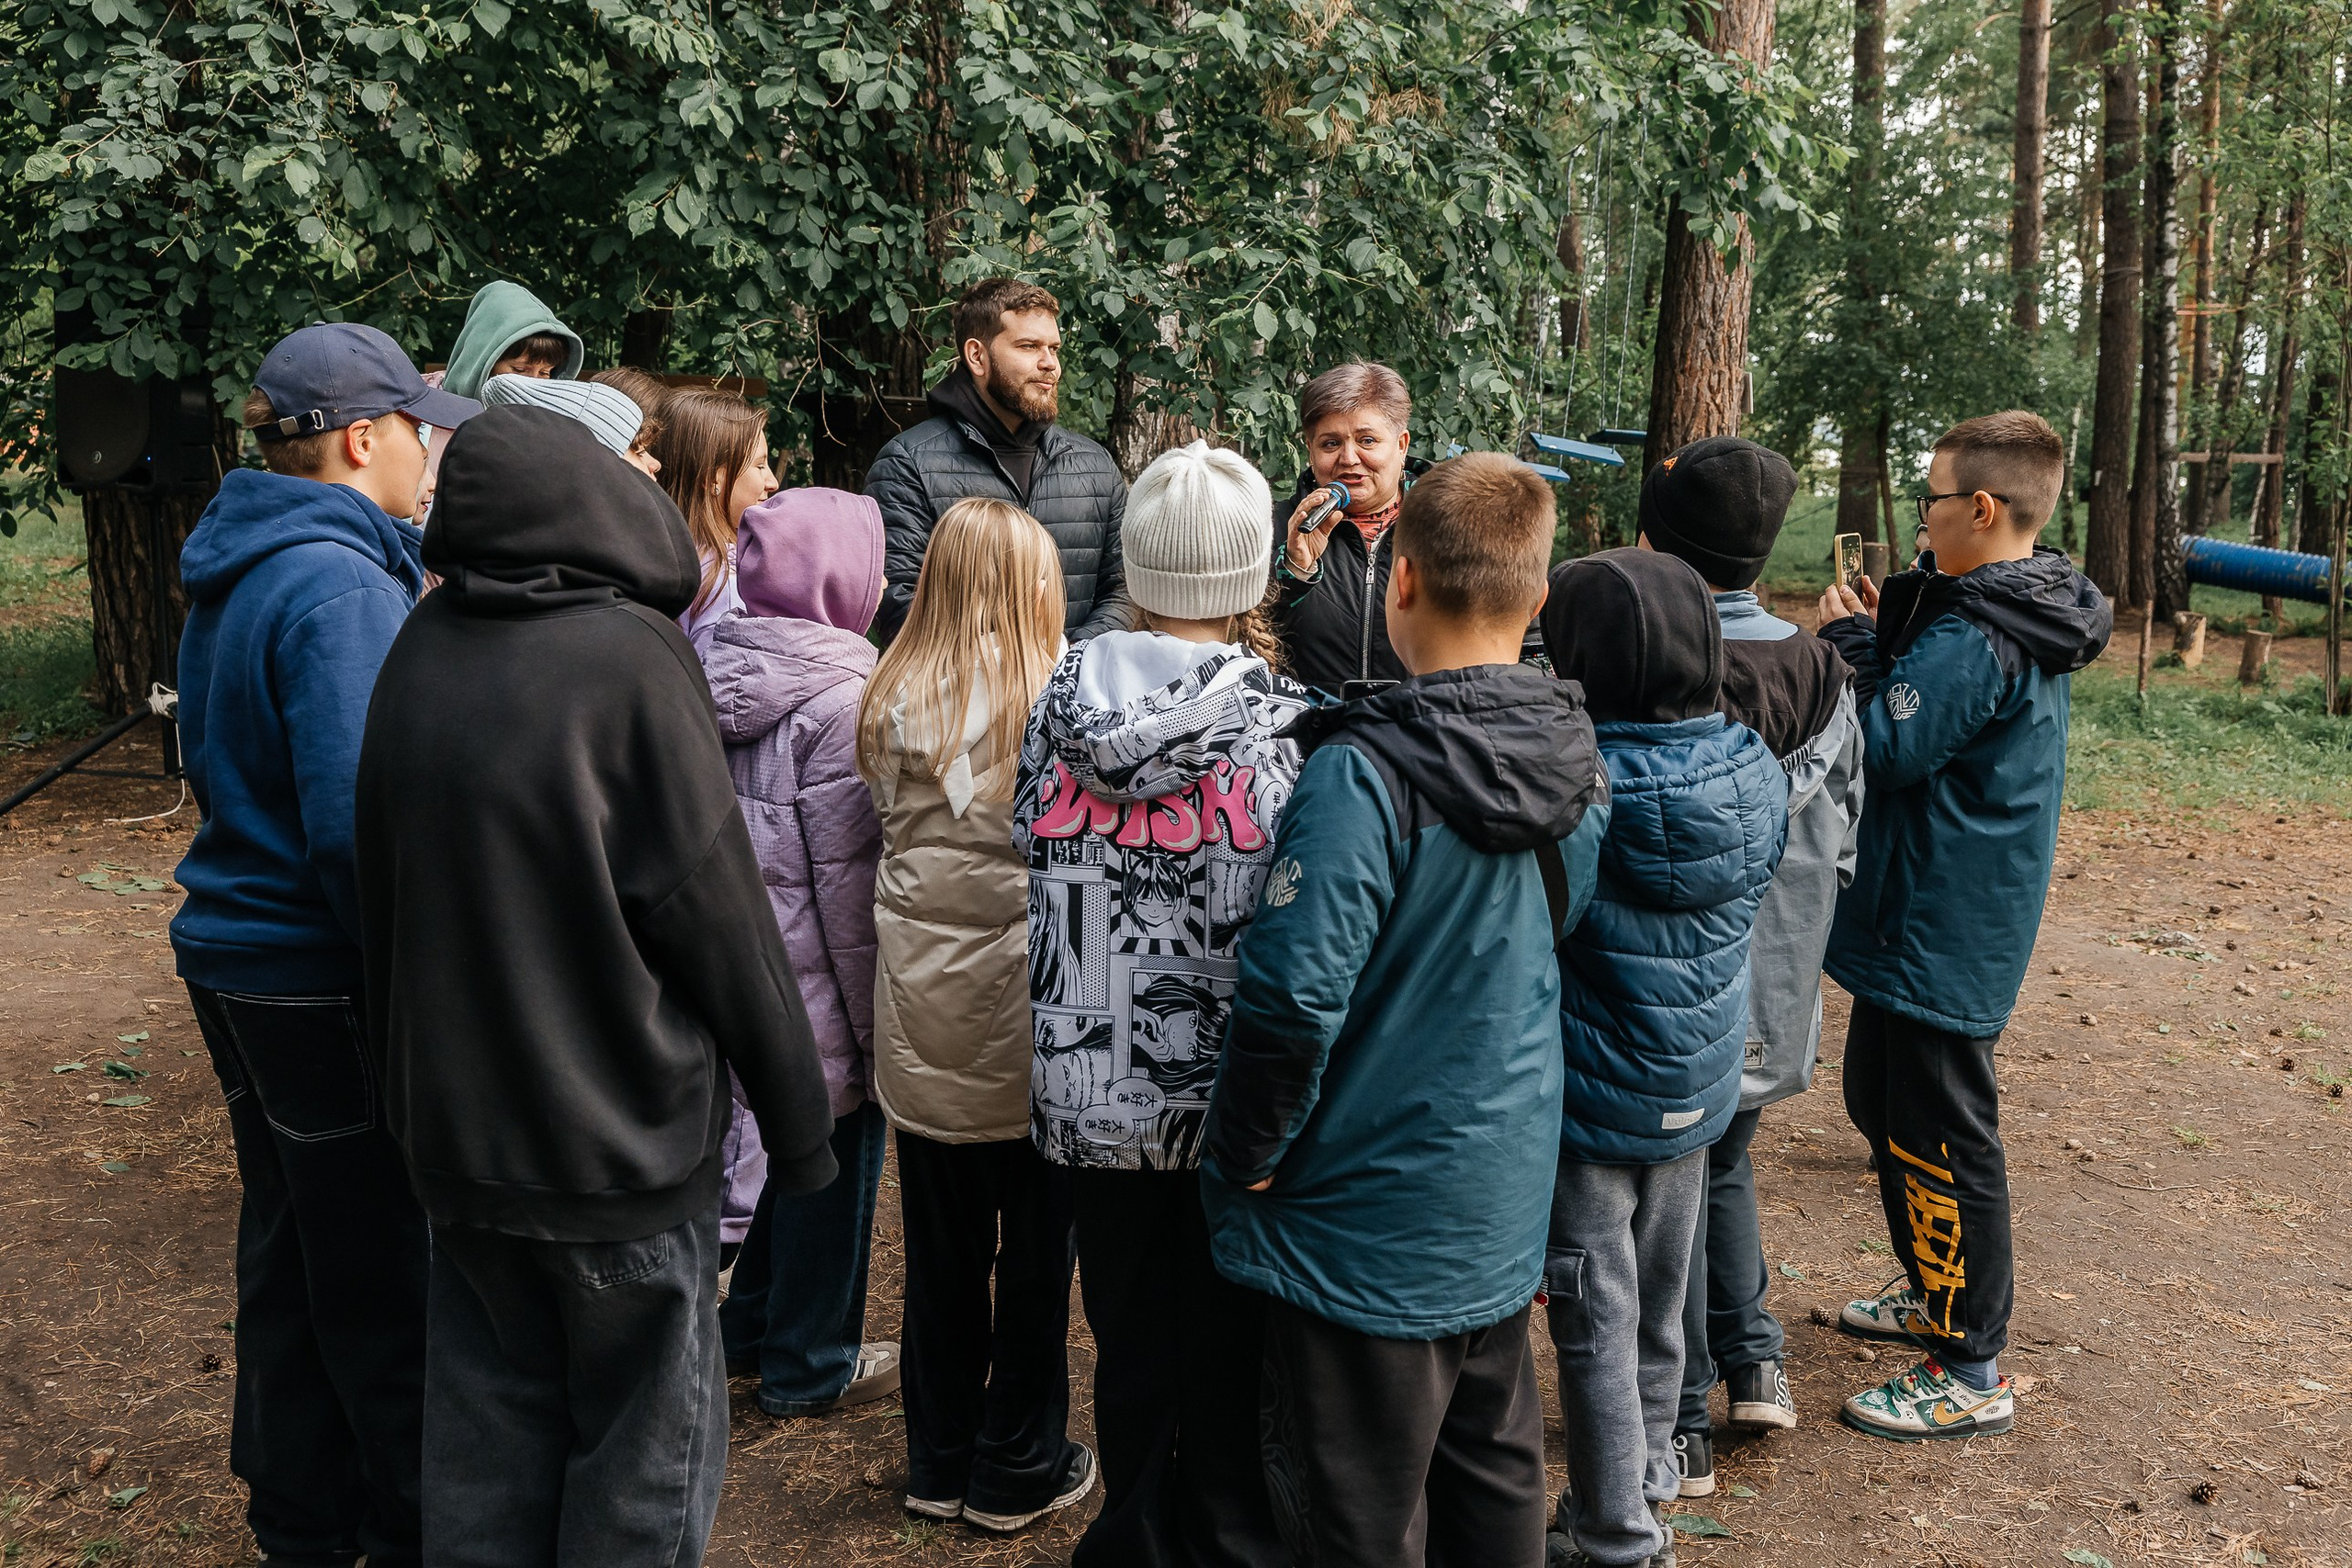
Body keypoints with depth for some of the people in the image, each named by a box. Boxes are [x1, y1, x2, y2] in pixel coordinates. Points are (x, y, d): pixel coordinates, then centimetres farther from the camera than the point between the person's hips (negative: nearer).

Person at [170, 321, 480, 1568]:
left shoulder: (231, 571, 9)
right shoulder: (345, 586, -21)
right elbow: (359, 825, -26)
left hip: (236, 954, 10)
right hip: (324, 983, -10)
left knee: (290, 1252, 21)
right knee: (386, 1284, 5)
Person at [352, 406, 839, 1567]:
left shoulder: (421, 649, 0)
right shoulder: (629, 657, -19)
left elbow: (385, 887, 9)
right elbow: (717, 906, -16)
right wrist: (795, 1117, -6)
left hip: (450, 1121, 6)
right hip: (617, 1126, -6)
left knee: (487, 1427, 19)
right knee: (646, 1436, 11)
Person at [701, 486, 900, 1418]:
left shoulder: (720, 668, 2)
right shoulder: (839, 695, -21)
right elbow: (846, 874, -21)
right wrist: (869, 1010, -14)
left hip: (743, 951, 8)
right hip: (821, 970, -8)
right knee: (834, 1153, 8)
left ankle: (751, 1328, 37)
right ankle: (810, 1367, 22)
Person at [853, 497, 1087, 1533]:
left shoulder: (889, 701, -1)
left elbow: (885, 838, 3)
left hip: (922, 1019, 4)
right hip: (1028, 1017, -3)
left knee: (942, 1251, 15)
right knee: (1034, 1251, 12)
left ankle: (939, 1462, 30)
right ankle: (1019, 1469, 24)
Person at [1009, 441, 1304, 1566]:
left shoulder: (1061, 700, -4)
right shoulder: (1281, 722, -14)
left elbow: (1033, 848, 6)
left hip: (1095, 1088, 3)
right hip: (1233, 1093, -3)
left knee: (1130, 1342, 20)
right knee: (1230, 1348, 14)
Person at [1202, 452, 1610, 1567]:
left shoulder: (1365, 775, -25)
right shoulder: (1581, 768, -2)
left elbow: (1293, 996, -27)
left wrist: (1247, 1159, -11)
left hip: (1370, 1222, -7)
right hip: (1505, 1207, 7)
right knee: (1495, 1478, 24)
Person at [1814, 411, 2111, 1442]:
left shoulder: (1970, 639, -24)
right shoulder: (2032, 621, 9)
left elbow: (1883, 752, -21)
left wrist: (1849, 644, -9)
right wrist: (1880, 635, 1)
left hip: (1941, 937, -11)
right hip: (1925, 923, 11)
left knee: (1941, 1142, 0)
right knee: (1882, 1101, 24)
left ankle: (1973, 1375, 12)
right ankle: (1935, 1293, 40)